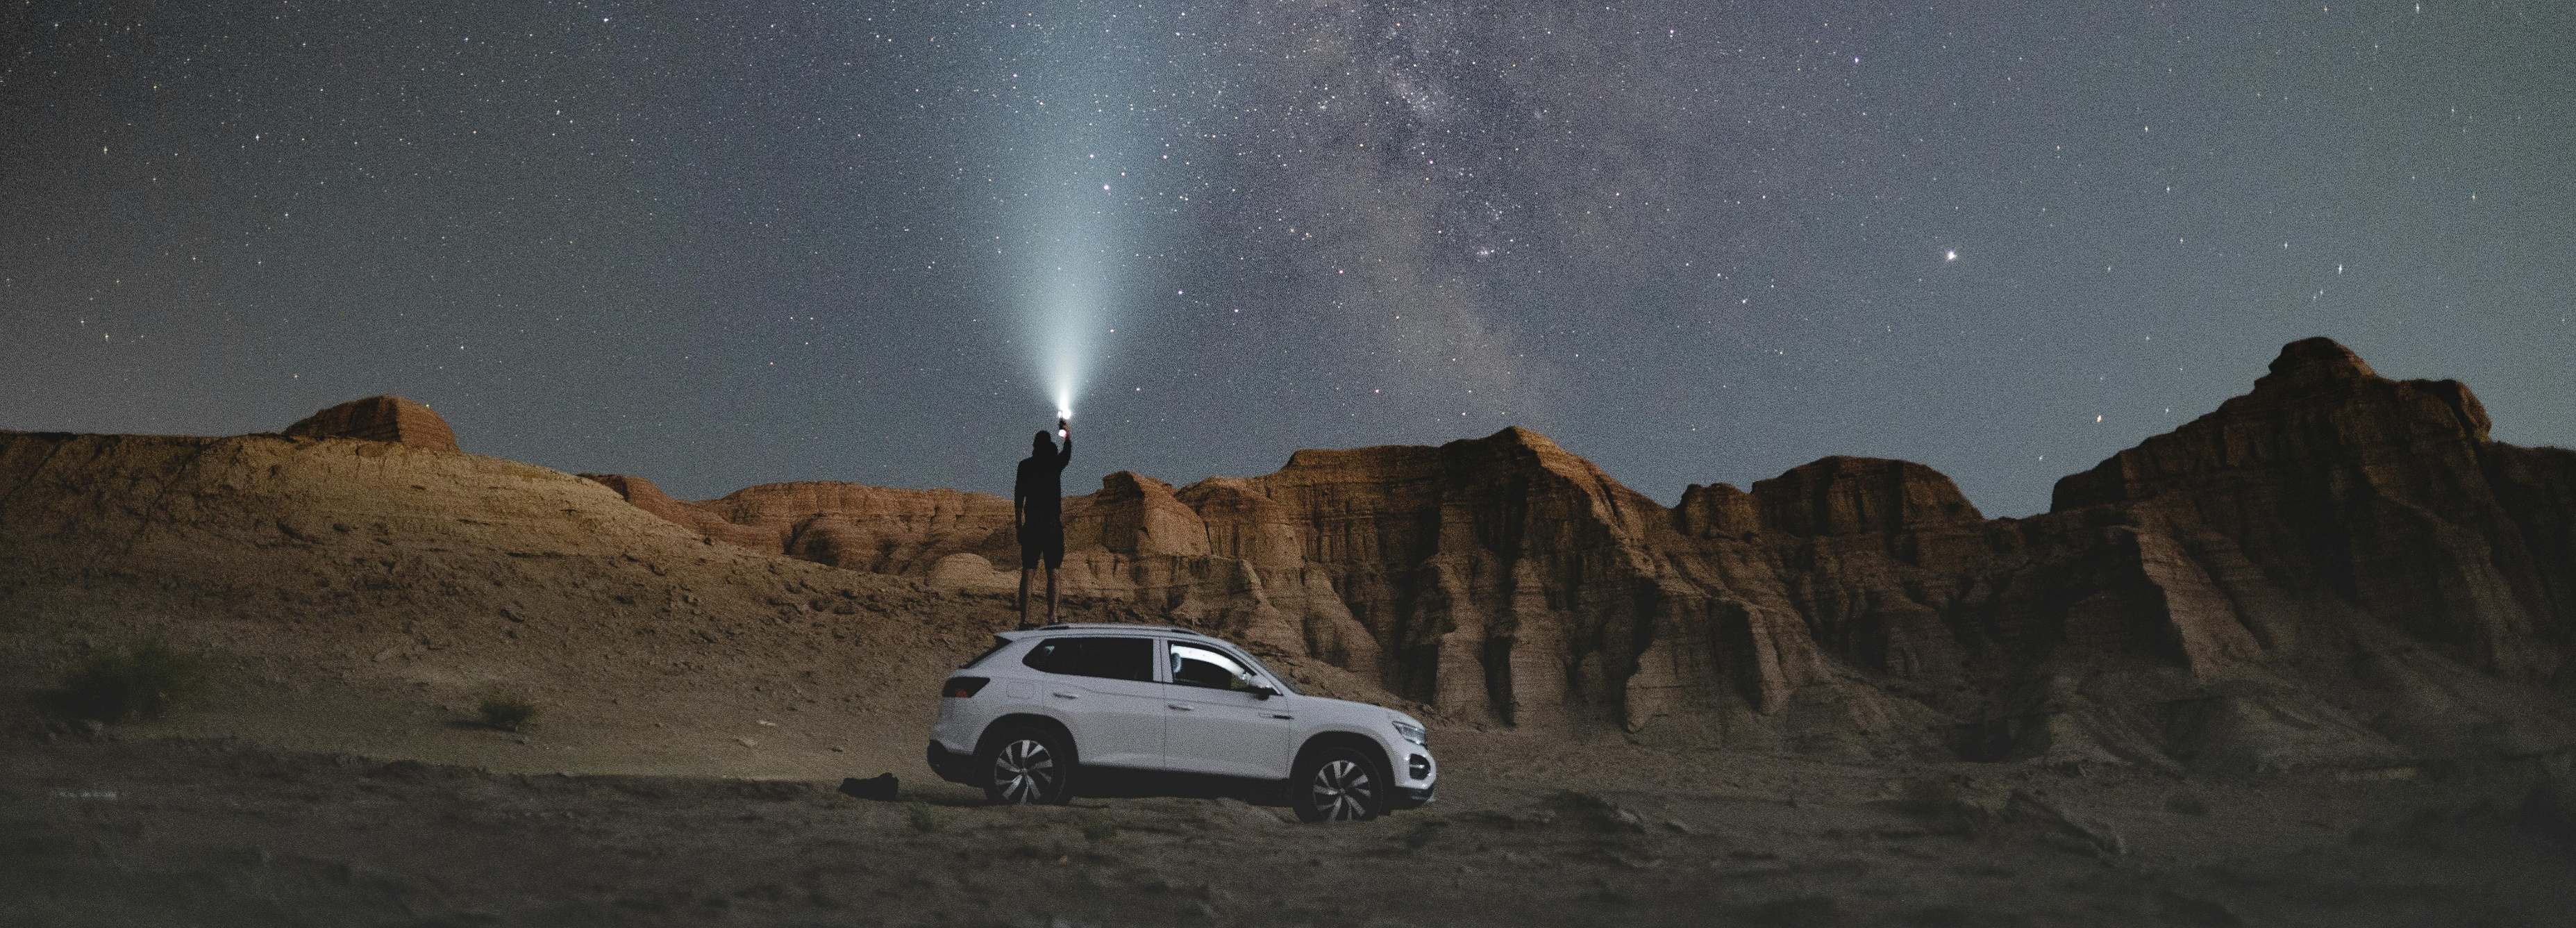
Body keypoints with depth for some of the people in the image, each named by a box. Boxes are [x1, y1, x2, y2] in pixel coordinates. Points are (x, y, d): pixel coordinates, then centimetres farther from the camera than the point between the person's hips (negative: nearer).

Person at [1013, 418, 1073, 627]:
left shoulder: (1025, 465, 2)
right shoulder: (1056, 463, 1)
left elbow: (1018, 496, 2)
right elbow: (1068, 453, 23)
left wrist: (1018, 524, 9)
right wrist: (1067, 434, 39)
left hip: (1031, 524, 1)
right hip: (1053, 524, -1)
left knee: (1027, 573, 2)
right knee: (1053, 574, 2)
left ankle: (1024, 619, -1)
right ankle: (1052, 618, -3)